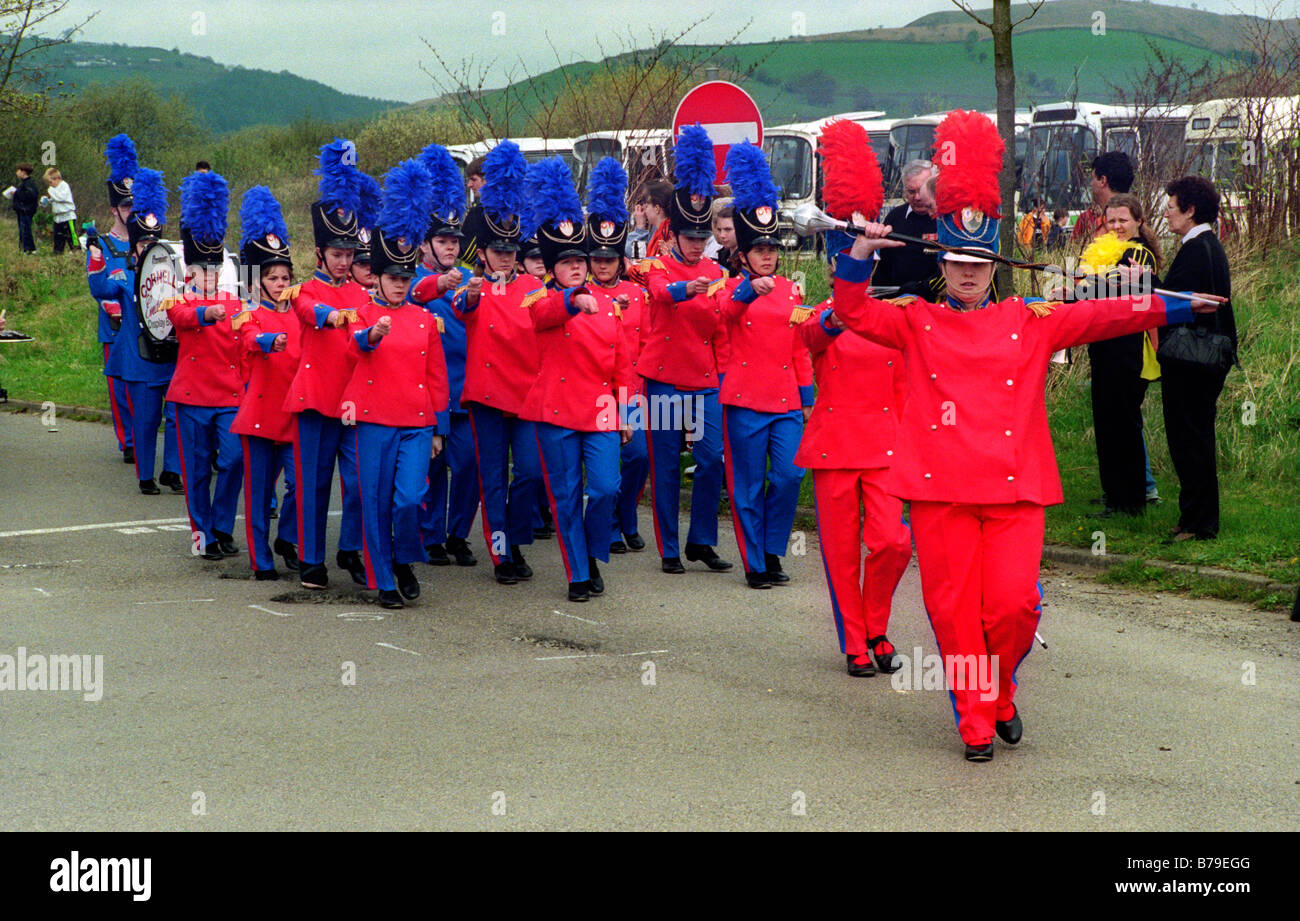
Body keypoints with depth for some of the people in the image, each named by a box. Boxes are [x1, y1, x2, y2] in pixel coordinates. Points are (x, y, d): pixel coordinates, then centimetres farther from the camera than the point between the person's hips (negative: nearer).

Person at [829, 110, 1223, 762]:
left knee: (1014, 604, -7)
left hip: (1016, 487, 1)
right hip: (941, 487, 0)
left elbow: (1100, 316, 8)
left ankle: (1000, 693, 21)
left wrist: (1174, 307, 1)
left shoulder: (1030, 322, 11)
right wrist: (859, 260, -12)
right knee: (954, 610, 0)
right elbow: (854, 314, 4)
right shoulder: (917, 323, 10)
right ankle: (976, 724, 13)